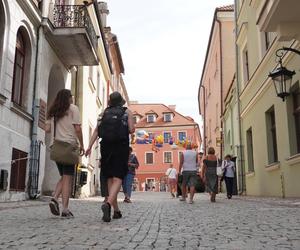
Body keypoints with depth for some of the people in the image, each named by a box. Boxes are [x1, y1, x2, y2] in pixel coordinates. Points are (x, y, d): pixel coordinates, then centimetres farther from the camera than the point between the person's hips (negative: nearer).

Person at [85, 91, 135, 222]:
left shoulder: (105, 112, 13)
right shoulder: (127, 112, 7)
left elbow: (96, 129, 2)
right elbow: (131, 130, -4)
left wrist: (90, 146, -2)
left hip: (106, 147, 3)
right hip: (121, 147, -3)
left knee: (110, 178, 12)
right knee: (117, 178, -7)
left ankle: (116, 210, 17)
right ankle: (108, 203, -32)